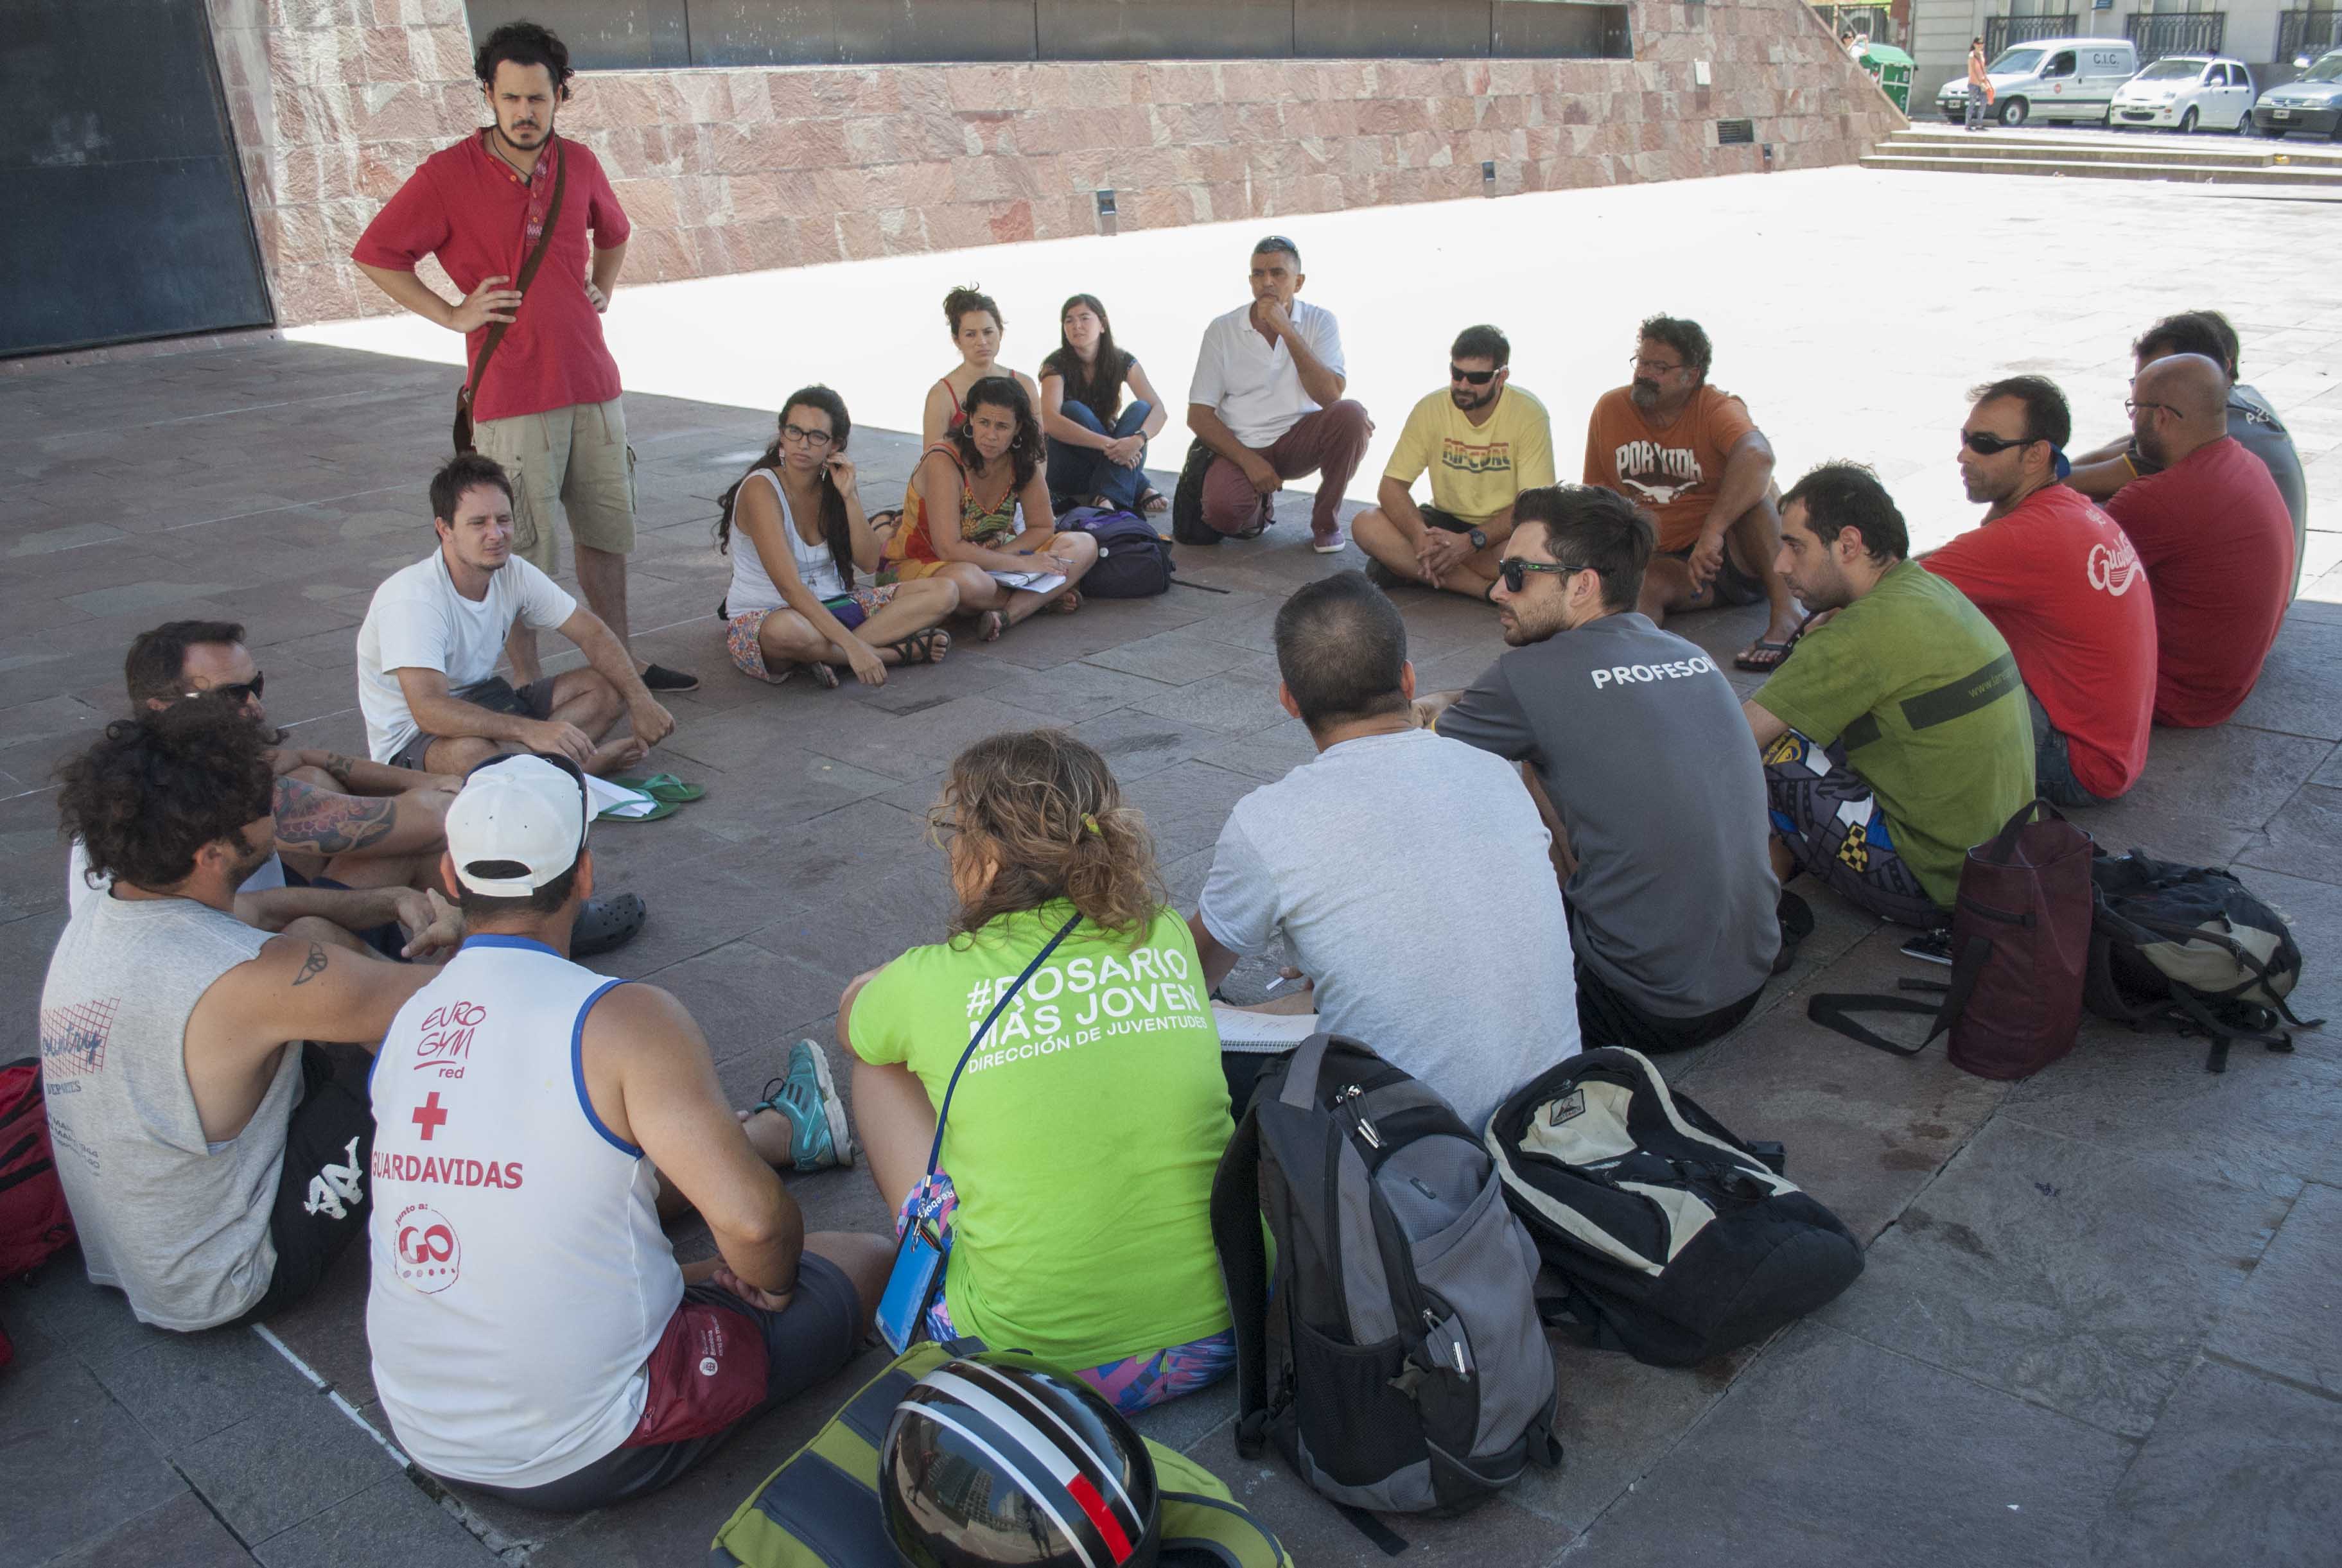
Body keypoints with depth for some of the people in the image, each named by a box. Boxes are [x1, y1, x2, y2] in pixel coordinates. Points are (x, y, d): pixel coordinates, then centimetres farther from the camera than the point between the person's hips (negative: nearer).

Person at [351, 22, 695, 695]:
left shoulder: (579, 164, 7)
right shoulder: (447, 174, -7)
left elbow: (614, 233, 28)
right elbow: (374, 254, -2)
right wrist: (452, 314, -7)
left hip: (592, 385, 5)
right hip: (511, 394, -5)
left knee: (606, 532, 14)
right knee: (523, 552, -1)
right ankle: (526, 683, 11)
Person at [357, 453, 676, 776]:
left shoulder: (514, 574, -6)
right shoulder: (412, 596, -28)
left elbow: (591, 632, 2)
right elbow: (428, 710, -38)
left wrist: (641, 700, -12)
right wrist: (532, 730, -47)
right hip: (413, 736, -7)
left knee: (607, 686, -6)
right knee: (473, 752, -41)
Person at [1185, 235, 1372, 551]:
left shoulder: (1320, 322, -1)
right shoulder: (1222, 330, -1)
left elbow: (1330, 396, -17)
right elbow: (1198, 416, -3)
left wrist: (1287, 331, -21)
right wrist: (1249, 461, -16)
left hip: (1301, 441, 1)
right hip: (1242, 447, -1)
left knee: (1351, 414, -29)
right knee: (1222, 511, -32)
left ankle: (1326, 520, -6)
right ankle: (1258, 506, 9)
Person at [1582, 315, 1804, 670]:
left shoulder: (1718, 408, -14)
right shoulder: (1610, 409, 2)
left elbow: (1758, 456, -39)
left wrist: (1712, 532, -50)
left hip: (1732, 553, -3)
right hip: (1665, 559, 3)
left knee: (1748, 496, -35)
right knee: (1644, 582, -33)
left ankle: (1786, 617, -40)